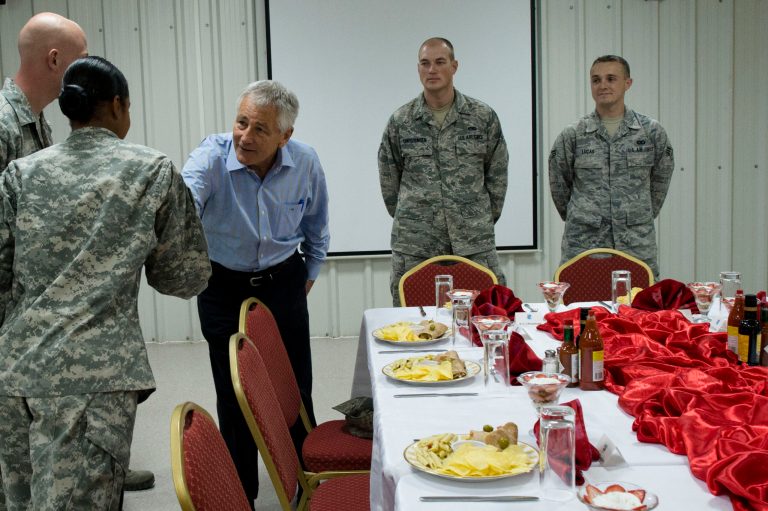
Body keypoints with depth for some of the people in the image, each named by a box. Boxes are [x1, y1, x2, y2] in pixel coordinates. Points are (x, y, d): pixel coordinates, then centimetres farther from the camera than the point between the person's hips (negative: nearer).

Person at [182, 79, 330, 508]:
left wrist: (311, 271, 16)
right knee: (235, 397, 5)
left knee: (296, 389, 9)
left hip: (283, 283, 2)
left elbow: (316, 225, 8)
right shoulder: (212, 157, -22)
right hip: (223, 287, -2)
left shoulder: (306, 164, -12)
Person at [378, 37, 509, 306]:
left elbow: (497, 174, 11)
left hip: (474, 244, 0)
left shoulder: (483, 116, 4)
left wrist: (487, 218, 11)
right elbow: (388, 179, 12)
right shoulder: (400, 121, 3)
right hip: (414, 246, 0)